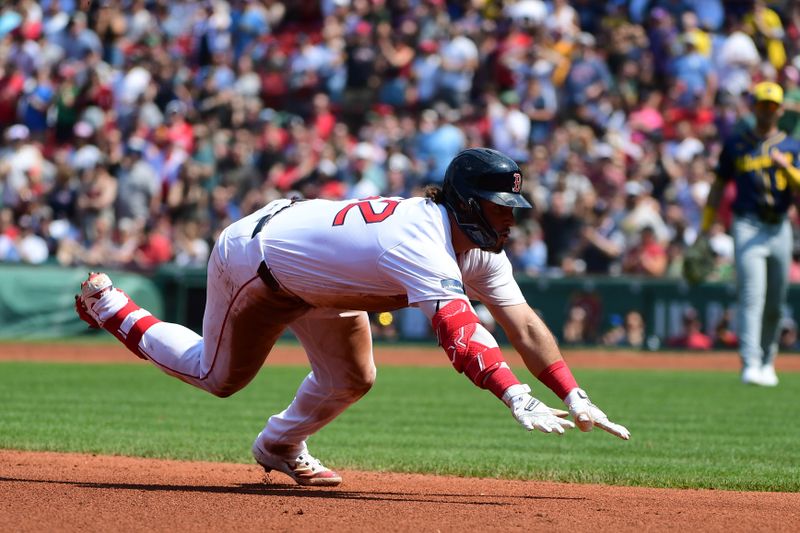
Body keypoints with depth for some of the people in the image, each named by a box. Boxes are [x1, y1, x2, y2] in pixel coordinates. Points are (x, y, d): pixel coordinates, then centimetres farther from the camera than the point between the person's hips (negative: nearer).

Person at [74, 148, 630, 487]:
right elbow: (460, 332, -54)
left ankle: (281, 446, 36)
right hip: (254, 253, -8)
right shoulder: (423, 245, -41)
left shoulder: (481, 250, -13)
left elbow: (524, 325, -18)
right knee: (219, 377, 10)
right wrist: (518, 399, -63)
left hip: (308, 273, 8)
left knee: (351, 380, 10)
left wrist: (575, 397, -28)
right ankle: (110, 306, 27)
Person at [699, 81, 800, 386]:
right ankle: (750, 364, -23)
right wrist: (705, 230, 9)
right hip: (748, 226, -3)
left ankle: (767, 361, 25)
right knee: (752, 296, -15)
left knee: (775, 302, 9)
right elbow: (718, 187, 13)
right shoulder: (736, 144, 8)